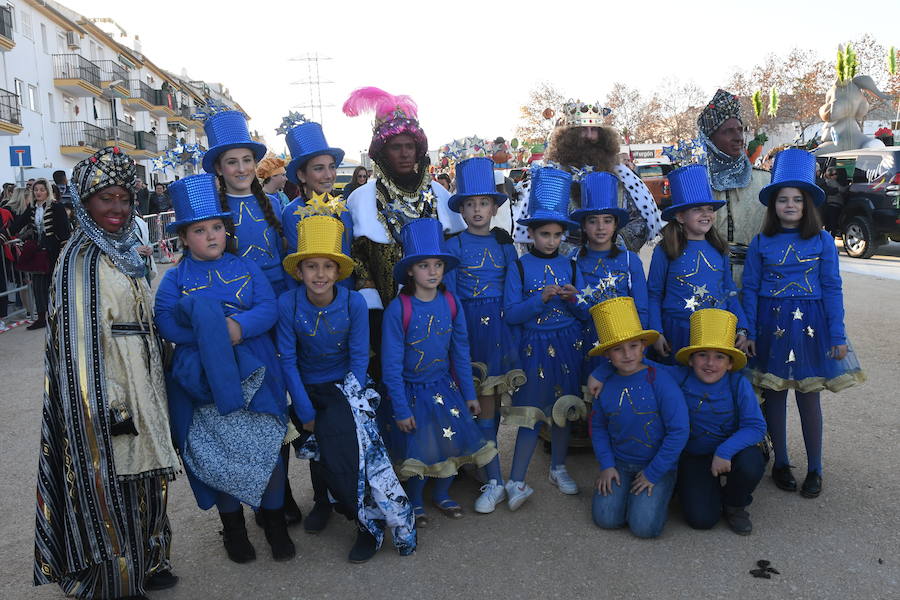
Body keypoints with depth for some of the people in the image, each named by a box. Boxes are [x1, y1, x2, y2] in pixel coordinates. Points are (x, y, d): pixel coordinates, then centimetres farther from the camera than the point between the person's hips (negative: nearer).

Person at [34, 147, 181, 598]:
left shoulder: (121, 252, 10)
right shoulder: (80, 259, -15)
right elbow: (81, 342, -20)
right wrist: (109, 407, -21)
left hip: (138, 390, 8)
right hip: (109, 397, -8)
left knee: (139, 478, 19)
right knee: (111, 490, 5)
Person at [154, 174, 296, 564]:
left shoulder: (246, 268, 8)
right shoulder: (175, 278, 5)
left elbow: (269, 309, -4)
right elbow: (165, 323, -8)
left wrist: (238, 326, -22)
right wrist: (206, 334, -21)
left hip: (253, 371, 1)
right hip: (203, 378, 0)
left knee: (267, 445, 1)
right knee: (219, 450, 6)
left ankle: (275, 521, 23)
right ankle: (232, 527, 28)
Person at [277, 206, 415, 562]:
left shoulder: (354, 303, -14)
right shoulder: (288, 304, -14)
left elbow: (359, 359, -8)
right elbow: (288, 360, -10)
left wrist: (347, 401, -15)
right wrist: (307, 413, -12)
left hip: (346, 387, -1)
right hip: (309, 389, 1)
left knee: (339, 442, -23)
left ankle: (370, 523, -7)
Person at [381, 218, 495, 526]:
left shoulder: (451, 304, -6)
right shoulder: (398, 309, -18)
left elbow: (461, 351, 4)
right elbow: (391, 365, -14)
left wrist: (469, 394, 7)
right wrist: (401, 410, -13)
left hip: (445, 387, 4)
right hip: (412, 391, -4)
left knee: (454, 442, 7)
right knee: (417, 449, 5)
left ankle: (442, 494, 36)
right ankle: (416, 501, 34)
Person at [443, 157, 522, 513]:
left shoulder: (505, 244, 8)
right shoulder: (454, 246, 1)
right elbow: (448, 296, 0)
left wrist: (515, 333, 4)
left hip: (502, 324, 3)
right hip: (469, 326, -3)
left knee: (494, 396, 7)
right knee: (483, 399, -4)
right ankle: (494, 481, 5)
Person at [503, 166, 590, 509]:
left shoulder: (570, 267, 6)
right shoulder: (519, 268, -3)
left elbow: (585, 314, 5)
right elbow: (510, 314, -10)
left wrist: (573, 300, -15)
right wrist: (541, 299, -21)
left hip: (567, 346, 3)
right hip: (534, 347, -3)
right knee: (532, 413, -4)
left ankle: (558, 468, 31)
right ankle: (516, 483, 6)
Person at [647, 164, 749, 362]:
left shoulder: (719, 250, 7)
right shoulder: (665, 251, -6)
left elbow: (730, 293, 13)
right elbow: (653, 295, -3)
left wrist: (741, 329, 8)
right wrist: (656, 333, -8)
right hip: (678, 334, -3)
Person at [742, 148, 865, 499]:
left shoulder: (822, 241, 0)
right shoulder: (761, 243, 1)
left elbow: (832, 288, 0)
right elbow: (750, 289, 3)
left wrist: (837, 335, -4)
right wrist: (749, 332, -2)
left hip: (809, 325, 0)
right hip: (772, 324, 1)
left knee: (808, 395, 6)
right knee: (775, 394, 8)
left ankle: (815, 469, 19)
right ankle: (781, 463, 23)